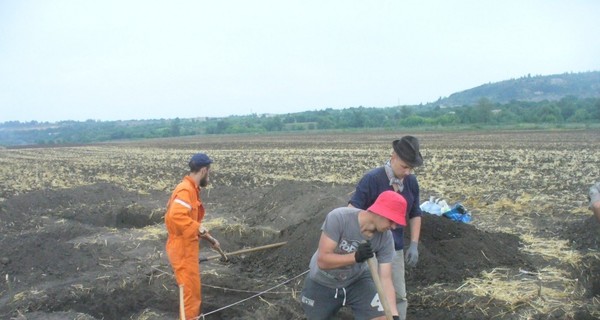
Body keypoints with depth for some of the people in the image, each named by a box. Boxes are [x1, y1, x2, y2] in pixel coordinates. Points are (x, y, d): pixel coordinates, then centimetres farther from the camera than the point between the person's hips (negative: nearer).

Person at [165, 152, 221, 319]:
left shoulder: (191, 189, 13)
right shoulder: (185, 190, -20)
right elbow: (176, 216, -35)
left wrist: (210, 239, 24)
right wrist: (197, 227, -24)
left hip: (187, 248, 10)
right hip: (182, 250, -10)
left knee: (194, 291, 21)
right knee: (190, 292, -2)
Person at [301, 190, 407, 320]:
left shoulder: (386, 238, -21)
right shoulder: (338, 218, -32)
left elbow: (385, 279, -20)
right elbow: (322, 261, -32)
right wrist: (355, 257, -44)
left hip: (358, 281, 2)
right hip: (322, 283, -2)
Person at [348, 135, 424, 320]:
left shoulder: (411, 182, -1)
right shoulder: (371, 179, -18)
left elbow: (415, 215, 11)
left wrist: (414, 245, 4)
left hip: (396, 249, 5)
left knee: (399, 296, 9)